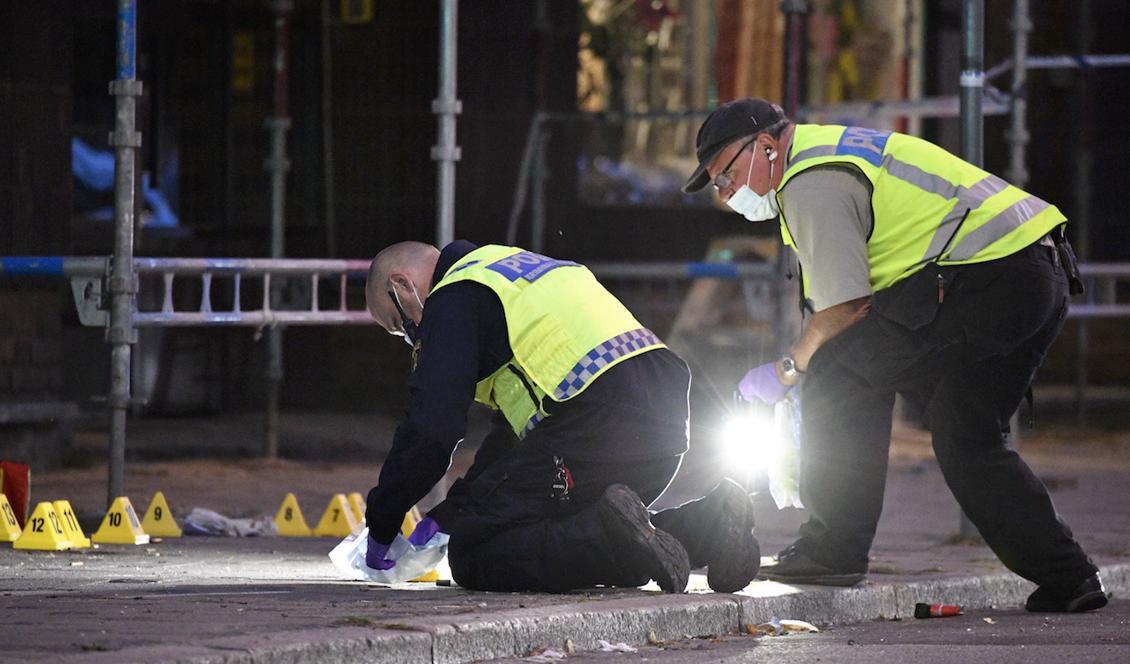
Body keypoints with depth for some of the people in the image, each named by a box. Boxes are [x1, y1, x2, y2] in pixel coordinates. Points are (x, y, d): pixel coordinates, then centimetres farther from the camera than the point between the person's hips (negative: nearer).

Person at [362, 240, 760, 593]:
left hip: (598, 427, -9)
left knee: (473, 557, -5)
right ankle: (705, 525, 7)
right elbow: (514, 425, 34)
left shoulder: (454, 299, 2)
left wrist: (381, 527, 3)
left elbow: (430, 430, -8)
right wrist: (448, 514, 30)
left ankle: (618, 533, -24)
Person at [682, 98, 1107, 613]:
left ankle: (832, 548, -3)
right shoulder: (831, 150, 26)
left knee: (840, 373, -7)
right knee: (966, 438, 17)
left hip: (986, 278, -11)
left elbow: (845, 309, -10)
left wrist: (787, 369, 5)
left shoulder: (811, 183, -7)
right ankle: (1067, 579, 14)